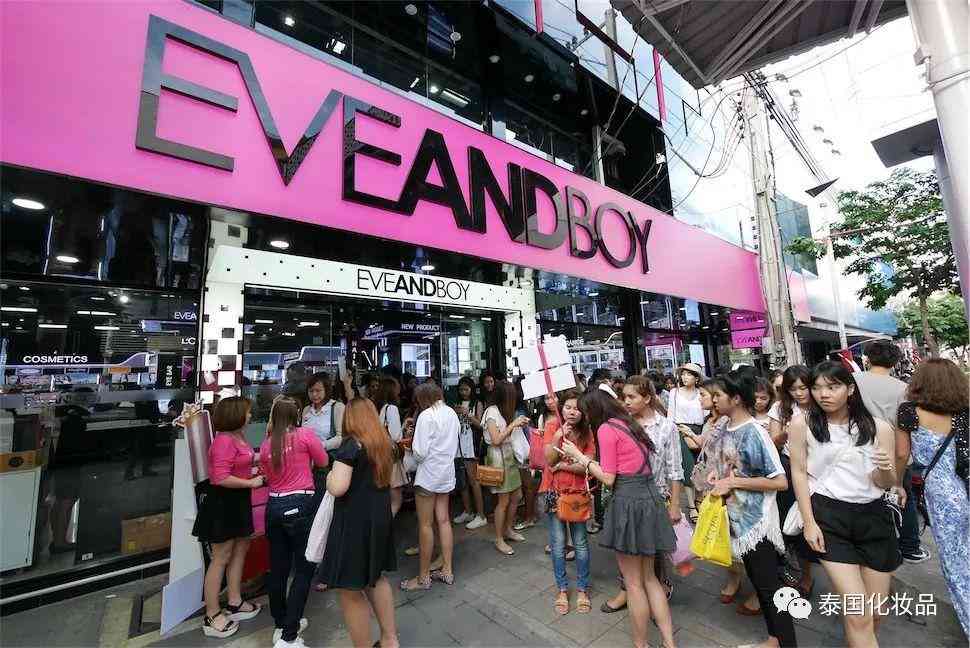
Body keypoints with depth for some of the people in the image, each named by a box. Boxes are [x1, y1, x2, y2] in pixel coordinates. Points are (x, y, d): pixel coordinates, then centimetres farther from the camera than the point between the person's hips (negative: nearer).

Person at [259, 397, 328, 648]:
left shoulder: (266, 444, 4)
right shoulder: (305, 434, -10)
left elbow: (268, 476, 16)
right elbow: (323, 462, 0)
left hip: (274, 506, 6)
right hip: (300, 505, -6)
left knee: (278, 568, 17)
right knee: (304, 569, 6)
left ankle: (281, 625, 34)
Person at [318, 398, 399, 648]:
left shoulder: (351, 444, -18)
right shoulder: (384, 442, 5)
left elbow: (337, 488, -25)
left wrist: (330, 474, -6)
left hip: (354, 523, -8)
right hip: (379, 519, 8)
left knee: (350, 591, 8)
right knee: (375, 577, 24)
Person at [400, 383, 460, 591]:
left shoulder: (426, 415, -18)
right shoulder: (452, 413, 5)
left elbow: (420, 453, -18)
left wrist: (413, 448, 1)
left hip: (429, 474, -7)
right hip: (447, 472, 7)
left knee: (425, 525, 5)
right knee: (443, 520, 15)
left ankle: (423, 577, 17)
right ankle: (447, 570, 24)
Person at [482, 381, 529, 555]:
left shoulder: (503, 411, 11)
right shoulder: (492, 411, -15)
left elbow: (507, 435, 11)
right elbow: (496, 440, -20)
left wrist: (518, 424, 0)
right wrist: (512, 425, -18)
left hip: (509, 455, 9)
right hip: (498, 457, -9)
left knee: (517, 496, 14)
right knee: (504, 500, -1)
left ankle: (508, 530, 32)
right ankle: (499, 540, 15)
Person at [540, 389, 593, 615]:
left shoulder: (587, 432, -4)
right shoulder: (552, 427, -7)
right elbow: (549, 459, -14)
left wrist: (563, 465, -16)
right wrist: (558, 437, -26)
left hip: (578, 491, 1)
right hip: (555, 491, 0)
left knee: (580, 543, 11)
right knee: (558, 543, 9)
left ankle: (582, 589, 30)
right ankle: (562, 589, 28)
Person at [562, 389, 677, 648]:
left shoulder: (606, 429, -12)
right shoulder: (629, 423, 13)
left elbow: (609, 479, -12)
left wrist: (578, 456, -4)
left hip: (629, 501, -9)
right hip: (650, 497, 9)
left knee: (634, 583, 10)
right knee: (649, 578, 21)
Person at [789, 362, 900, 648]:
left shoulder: (879, 427, -1)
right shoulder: (802, 424, -8)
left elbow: (885, 483, 4)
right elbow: (799, 473, -5)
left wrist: (885, 470, -20)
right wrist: (808, 522, -8)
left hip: (874, 516, 3)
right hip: (828, 516, -3)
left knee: (876, 611, 17)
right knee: (859, 614, -6)